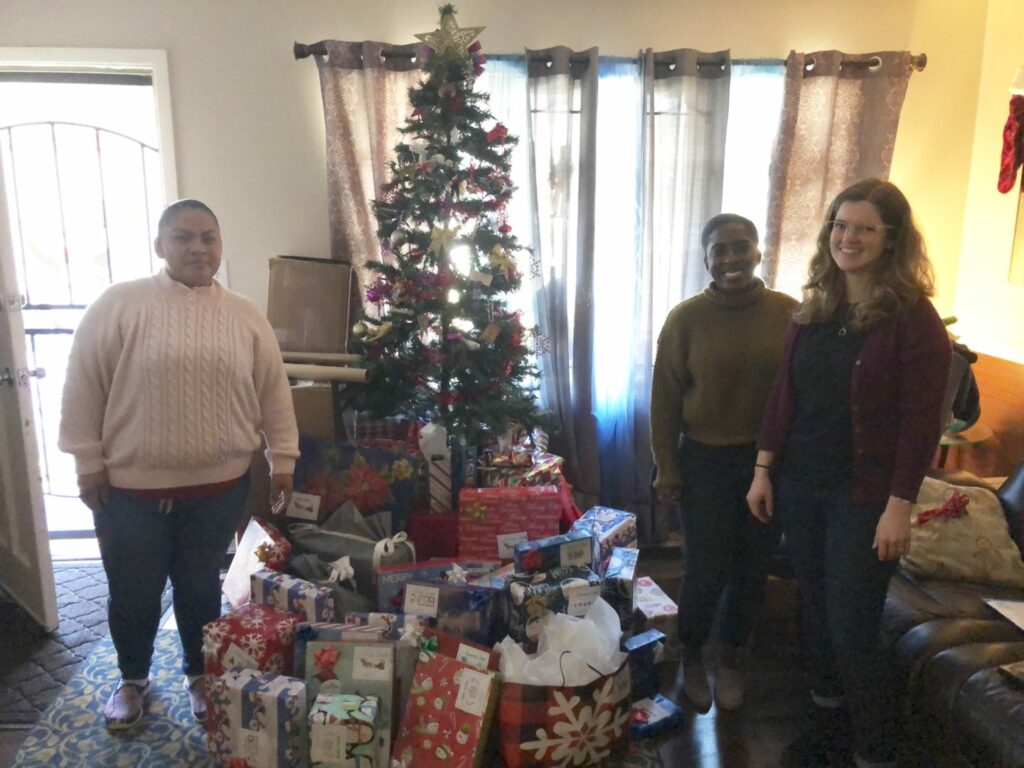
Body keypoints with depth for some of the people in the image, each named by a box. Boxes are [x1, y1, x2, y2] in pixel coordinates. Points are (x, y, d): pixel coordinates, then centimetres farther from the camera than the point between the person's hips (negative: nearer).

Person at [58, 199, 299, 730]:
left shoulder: (246, 317, 2)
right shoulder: (119, 304, -6)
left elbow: (273, 391, 6)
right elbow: (84, 386, -4)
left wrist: (282, 457, 4)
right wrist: (87, 460, -5)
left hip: (218, 486, 2)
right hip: (129, 486, -1)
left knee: (200, 587, 15)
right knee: (133, 592, 12)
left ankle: (199, 675, 37)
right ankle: (132, 679, 38)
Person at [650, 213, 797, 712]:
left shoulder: (789, 314, -4)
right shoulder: (686, 318, -9)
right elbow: (665, 399, -5)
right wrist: (666, 470, -6)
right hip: (706, 461, -2)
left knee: (751, 569, 14)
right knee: (706, 571, 5)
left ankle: (731, 660, 36)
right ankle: (691, 657, 31)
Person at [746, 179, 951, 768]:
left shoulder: (912, 316, -12)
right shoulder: (813, 309, 5)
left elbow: (923, 419, -14)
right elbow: (785, 394, 7)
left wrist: (900, 505, -16)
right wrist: (764, 469, 5)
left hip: (864, 498, -5)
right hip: (800, 487, 6)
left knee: (852, 630, 2)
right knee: (817, 613, 17)